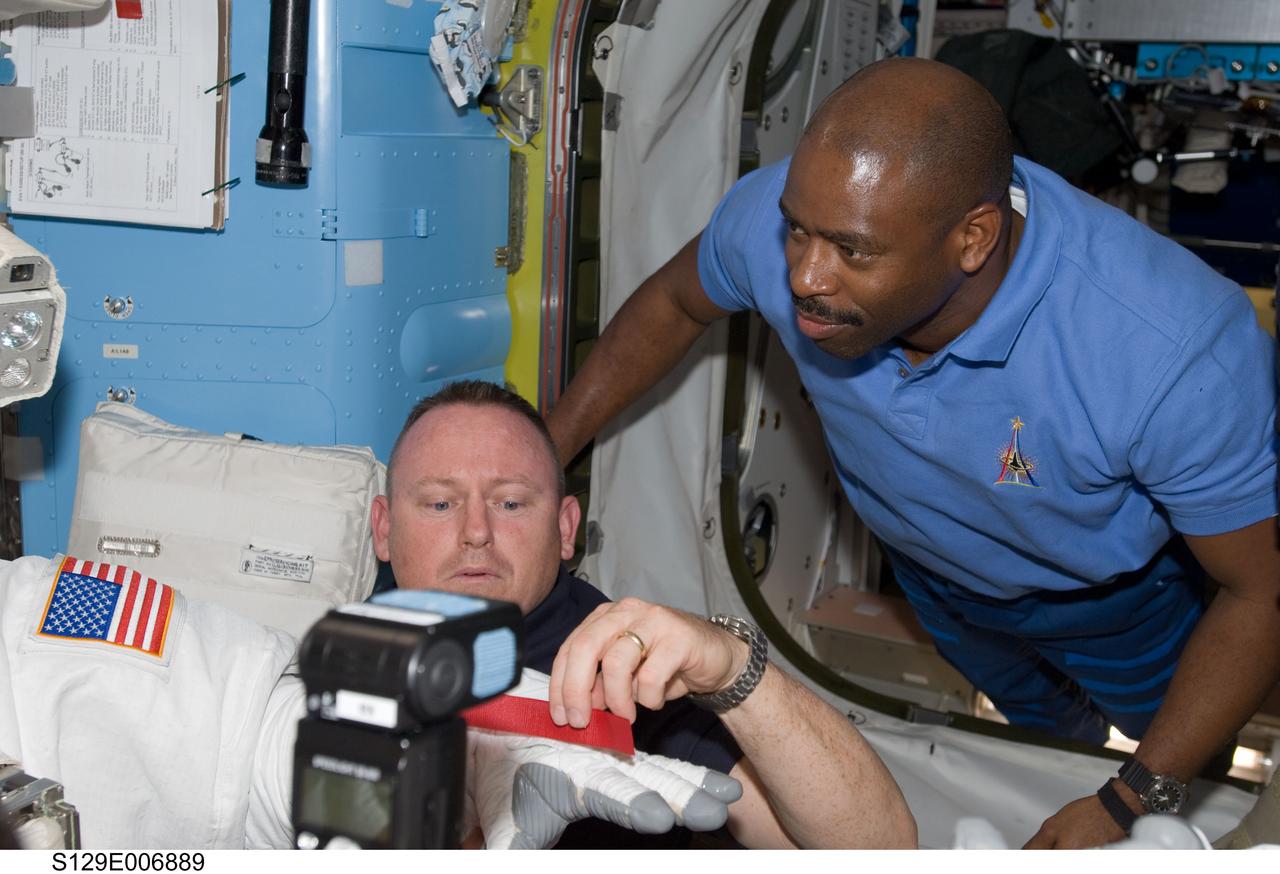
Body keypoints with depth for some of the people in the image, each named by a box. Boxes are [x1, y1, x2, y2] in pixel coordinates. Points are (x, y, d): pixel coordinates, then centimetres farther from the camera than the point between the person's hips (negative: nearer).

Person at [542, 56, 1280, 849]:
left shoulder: (1181, 352, -47)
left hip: (1113, 592, -3)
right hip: (932, 567, 3)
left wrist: (1133, 807, -36)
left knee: (1187, 776, 29)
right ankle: (1063, 731, 71)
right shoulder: (775, 216, -36)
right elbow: (674, 303, -11)